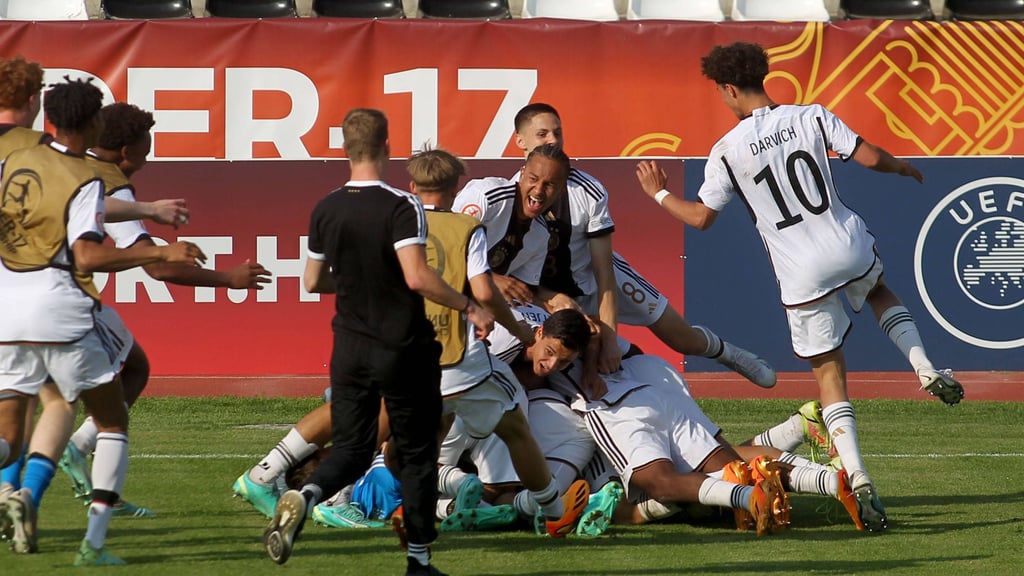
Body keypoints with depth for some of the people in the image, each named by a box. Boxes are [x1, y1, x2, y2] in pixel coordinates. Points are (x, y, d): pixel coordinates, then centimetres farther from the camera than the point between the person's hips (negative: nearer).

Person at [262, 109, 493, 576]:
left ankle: (304, 497, -21)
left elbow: (313, 282, 11)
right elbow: (417, 277, -26)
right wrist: (468, 307, -15)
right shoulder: (401, 207, -16)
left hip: (350, 348, 4)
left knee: (350, 449, 10)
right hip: (405, 347, -4)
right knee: (416, 453, 10)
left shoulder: (325, 210, 1)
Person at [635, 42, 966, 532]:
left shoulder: (728, 151, -6)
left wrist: (659, 194, 18)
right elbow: (870, 157, -3)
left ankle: (858, 479, -8)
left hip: (802, 275, -2)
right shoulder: (812, 117, -1)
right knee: (880, 293, 38)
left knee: (830, 376, 6)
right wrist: (904, 168, 19)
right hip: (850, 249, 2)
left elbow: (701, 217, 0)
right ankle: (926, 370, 14)